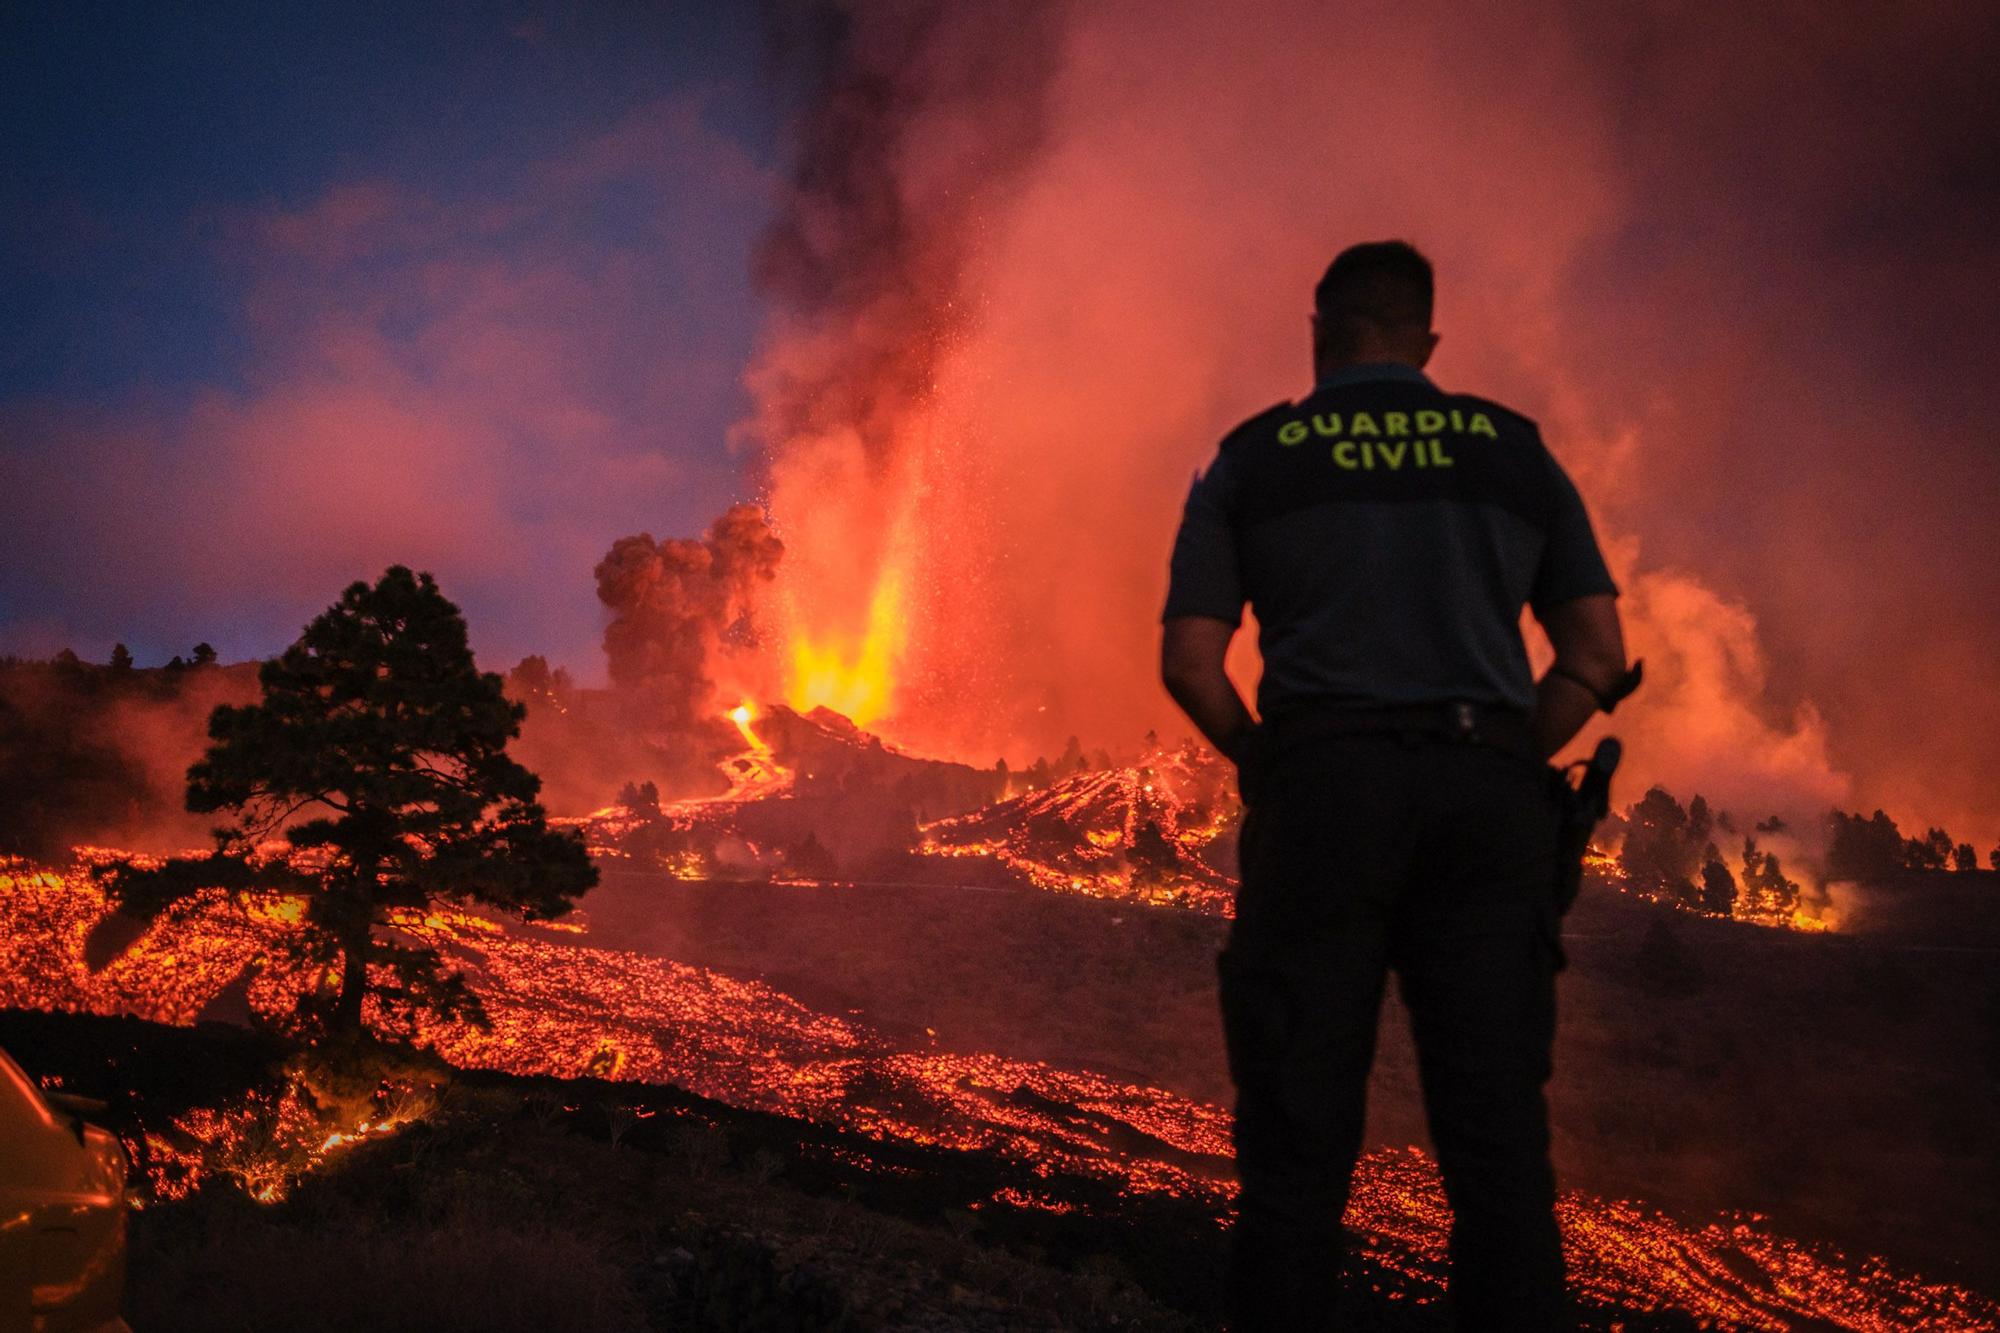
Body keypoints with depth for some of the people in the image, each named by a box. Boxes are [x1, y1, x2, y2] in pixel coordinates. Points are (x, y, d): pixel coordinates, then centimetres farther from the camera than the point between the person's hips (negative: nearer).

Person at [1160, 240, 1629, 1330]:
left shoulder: (1249, 462, 10)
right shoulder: (1515, 452, 15)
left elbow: (1188, 662, 2)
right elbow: (1598, 655, 10)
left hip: (1322, 789, -1)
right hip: (1486, 796, 2)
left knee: (1299, 1137, 0)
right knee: (1498, 1143, 2)